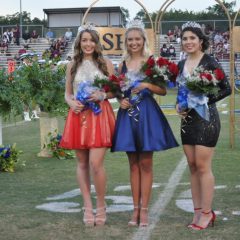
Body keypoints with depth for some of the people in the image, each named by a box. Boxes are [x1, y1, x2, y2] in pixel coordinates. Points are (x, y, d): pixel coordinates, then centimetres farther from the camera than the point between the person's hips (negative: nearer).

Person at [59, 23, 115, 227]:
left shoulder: (106, 63, 5)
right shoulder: (72, 65, 10)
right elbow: (67, 93, 13)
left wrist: (102, 95, -12)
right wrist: (72, 103, -8)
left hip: (100, 116, -3)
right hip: (78, 116, 3)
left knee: (96, 163, -12)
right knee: (82, 164, 6)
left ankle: (101, 207, 5)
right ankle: (88, 208, 15)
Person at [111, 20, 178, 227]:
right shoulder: (123, 64, 10)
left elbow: (163, 90, -3)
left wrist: (147, 85, -18)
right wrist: (120, 100, -3)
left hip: (147, 114, -4)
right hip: (128, 114, 4)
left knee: (146, 164, 0)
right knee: (134, 164, 8)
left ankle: (144, 209, 6)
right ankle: (136, 208, 14)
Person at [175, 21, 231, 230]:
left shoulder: (209, 62, -9)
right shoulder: (182, 64, 10)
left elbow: (226, 89, -10)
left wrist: (204, 101, -17)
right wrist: (178, 104, 0)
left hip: (206, 118, -7)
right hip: (187, 120, 7)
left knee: (203, 166, -6)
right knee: (192, 166, 9)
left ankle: (207, 213, 4)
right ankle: (198, 212, 16)